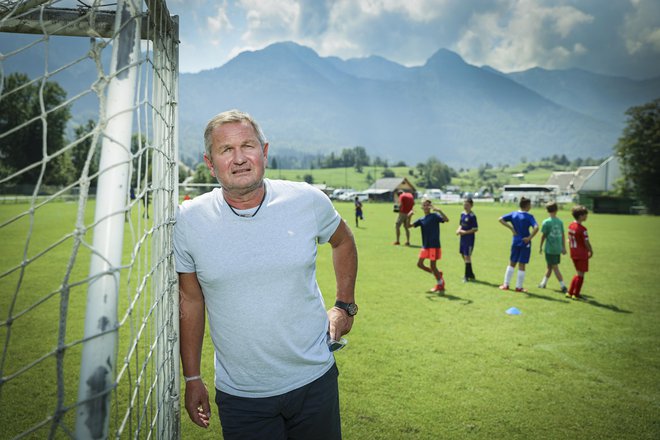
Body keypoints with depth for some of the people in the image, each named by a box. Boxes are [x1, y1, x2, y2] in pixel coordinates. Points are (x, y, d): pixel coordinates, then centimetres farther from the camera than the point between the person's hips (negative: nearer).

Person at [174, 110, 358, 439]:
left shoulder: (308, 200, -8)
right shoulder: (189, 220, -9)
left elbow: (343, 242, 12)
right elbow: (190, 300, 2)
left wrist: (345, 305, 9)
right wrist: (192, 378, 6)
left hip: (314, 380, 1)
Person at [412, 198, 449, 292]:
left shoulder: (434, 216, -6)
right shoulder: (421, 220, 10)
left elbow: (446, 219, -22)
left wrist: (438, 210, -34)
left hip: (434, 246, -6)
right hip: (425, 246, 7)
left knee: (432, 266, -3)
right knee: (419, 264, 7)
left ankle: (440, 285, 16)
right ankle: (437, 274, 26)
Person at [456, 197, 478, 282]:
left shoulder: (472, 216, -15)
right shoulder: (462, 214, 9)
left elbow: (476, 229, -16)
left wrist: (465, 232, -20)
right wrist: (459, 230, -1)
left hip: (469, 239, -8)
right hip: (463, 238, 8)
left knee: (467, 256, -4)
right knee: (463, 256, 13)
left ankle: (467, 276, 6)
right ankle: (470, 275, 25)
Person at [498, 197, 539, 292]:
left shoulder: (513, 214, 1)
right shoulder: (529, 216, -13)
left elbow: (501, 219, -1)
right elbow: (536, 227, -26)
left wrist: (511, 228, -2)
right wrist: (530, 237, -15)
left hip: (515, 242, 4)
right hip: (525, 242, -4)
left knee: (512, 263, 16)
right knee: (522, 265, 6)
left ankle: (506, 284, 17)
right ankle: (519, 287, 12)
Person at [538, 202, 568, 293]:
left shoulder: (546, 222, -10)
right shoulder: (560, 222, 3)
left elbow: (543, 235, -6)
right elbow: (563, 235, 7)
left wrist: (540, 247, 5)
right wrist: (564, 248, 14)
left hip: (550, 249, -5)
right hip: (558, 249, 5)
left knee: (555, 267, 0)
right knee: (550, 266, 16)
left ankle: (563, 286, -4)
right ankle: (543, 283, 28)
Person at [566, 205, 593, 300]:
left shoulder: (570, 226, 4)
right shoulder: (582, 229, -20)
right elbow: (586, 243, -16)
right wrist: (591, 252, -1)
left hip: (573, 254, 8)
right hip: (582, 254, -8)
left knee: (578, 273, 20)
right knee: (580, 275, 5)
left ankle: (570, 292, 21)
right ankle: (576, 294, 12)